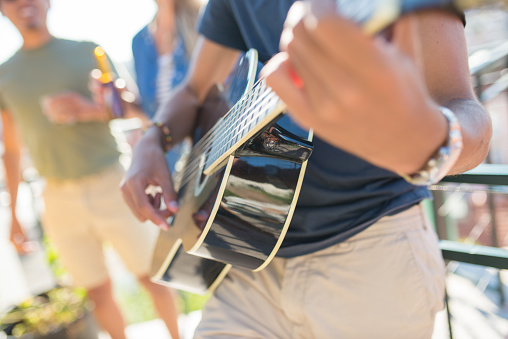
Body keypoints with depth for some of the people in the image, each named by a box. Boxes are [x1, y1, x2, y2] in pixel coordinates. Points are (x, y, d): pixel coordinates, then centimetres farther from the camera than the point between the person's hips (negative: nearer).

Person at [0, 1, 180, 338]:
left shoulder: (87, 51, 4)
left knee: (152, 276, 5)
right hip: (60, 198, 2)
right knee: (99, 292, 7)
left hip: (110, 184, -1)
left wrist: (90, 109, -15)